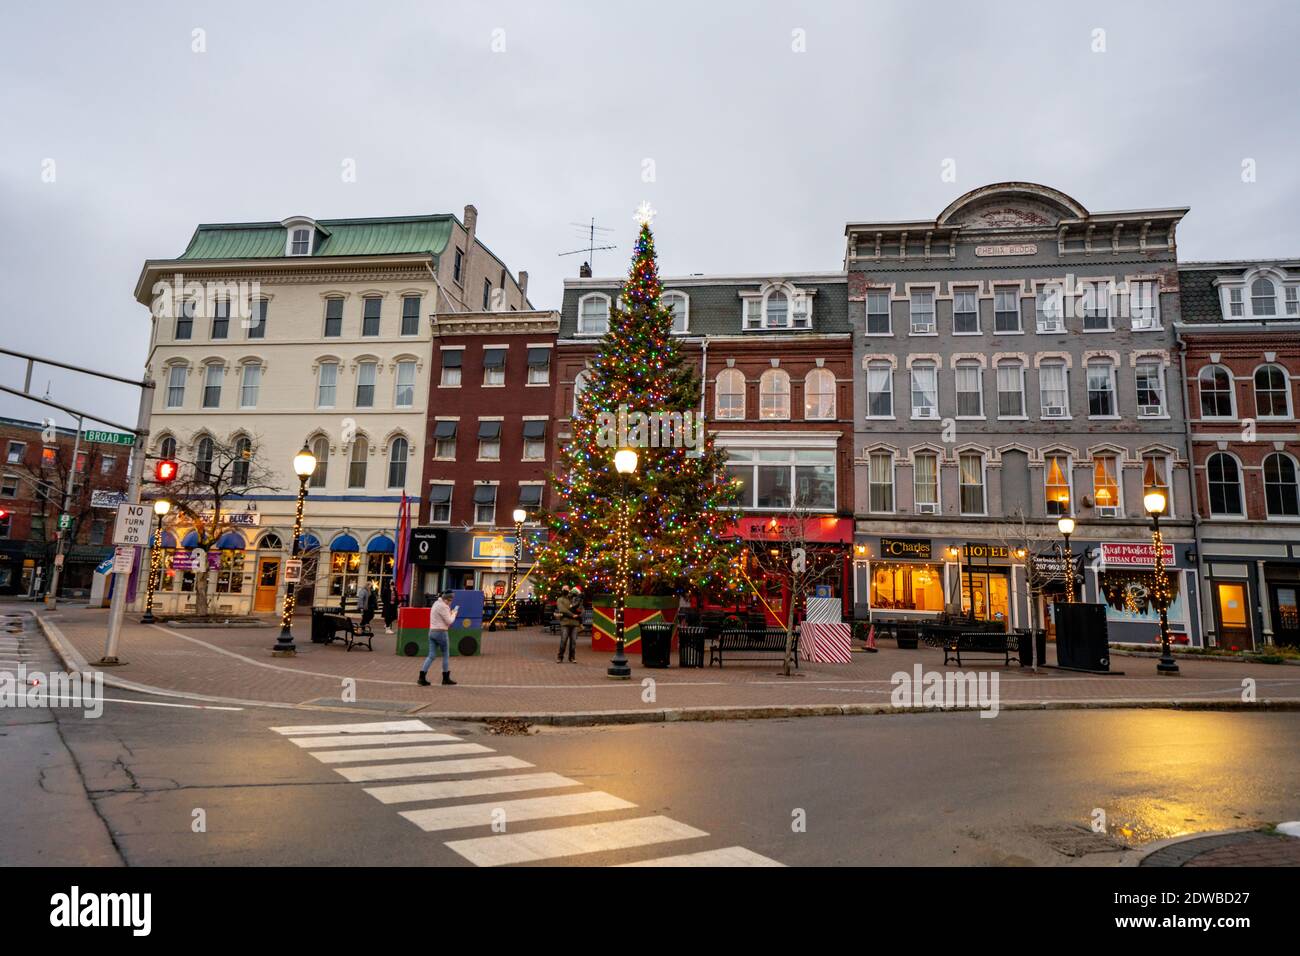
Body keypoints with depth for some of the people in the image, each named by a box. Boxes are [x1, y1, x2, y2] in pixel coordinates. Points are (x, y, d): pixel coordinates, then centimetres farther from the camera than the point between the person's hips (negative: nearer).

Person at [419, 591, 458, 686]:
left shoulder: (436, 603, 15)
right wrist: (454, 613, 3)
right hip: (441, 632, -9)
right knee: (446, 655, 7)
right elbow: (449, 621, -12)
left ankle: (422, 678, -2)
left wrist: (450, 612, 9)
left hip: (432, 632, 9)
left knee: (431, 656, 7)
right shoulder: (443, 606, -15)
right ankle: (446, 678, 15)